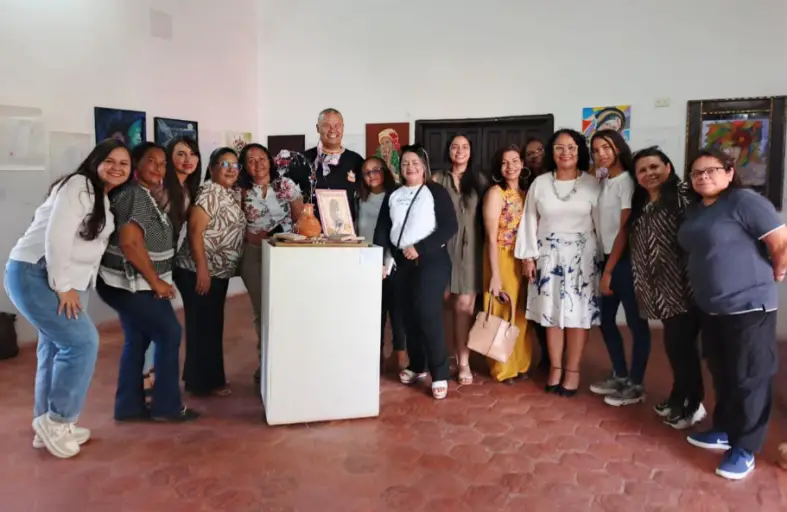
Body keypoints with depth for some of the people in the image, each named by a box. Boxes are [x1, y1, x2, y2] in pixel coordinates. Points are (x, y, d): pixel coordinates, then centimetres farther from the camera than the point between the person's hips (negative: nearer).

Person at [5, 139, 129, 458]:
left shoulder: (105, 201, 18)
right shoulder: (79, 186, -12)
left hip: (65, 282, 9)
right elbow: (57, 235, -20)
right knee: (82, 341, -13)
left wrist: (70, 286, 8)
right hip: (35, 274, -9)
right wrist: (62, 286, -18)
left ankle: (48, 425, 23)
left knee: (57, 348, 12)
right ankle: (57, 420, 2)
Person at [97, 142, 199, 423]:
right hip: (130, 284, -10)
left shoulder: (143, 195, 13)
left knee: (137, 340, 15)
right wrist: (156, 282, -21)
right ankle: (166, 406, 9)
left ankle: (129, 406, 24)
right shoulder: (136, 195, -19)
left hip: (130, 283, 10)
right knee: (170, 334, -1)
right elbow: (129, 243, -28)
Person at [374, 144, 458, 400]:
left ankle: (440, 374, -4)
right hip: (401, 263, 5)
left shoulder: (436, 192, -1)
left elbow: (450, 226, -10)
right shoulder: (393, 195, 13)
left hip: (431, 260, -5)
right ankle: (416, 365, 24)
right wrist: (380, 259, -1)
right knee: (408, 315, 9)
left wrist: (419, 248, -15)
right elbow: (382, 229, 12)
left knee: (428, 314, -11)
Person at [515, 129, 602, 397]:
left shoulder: (592, 184, -1)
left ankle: (573, 371, 15)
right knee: (551, 314, 7)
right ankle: (555, 368, 20)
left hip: (582, 256, -1)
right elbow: (530, 222, 5)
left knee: (578, 314, 2)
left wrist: (602, 257, -5)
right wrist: (528, 256, 0)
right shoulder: (540, 183, 4)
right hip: (548, 255, 2)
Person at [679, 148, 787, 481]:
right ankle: (724, 431, 33)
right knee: (721, 374, 18)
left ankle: (745, 448, 15)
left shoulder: (744, 201, -15)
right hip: (711, 307, 8)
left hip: (748, 305, -8)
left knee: (749, 377, 3)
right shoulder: (695, 210, 10)